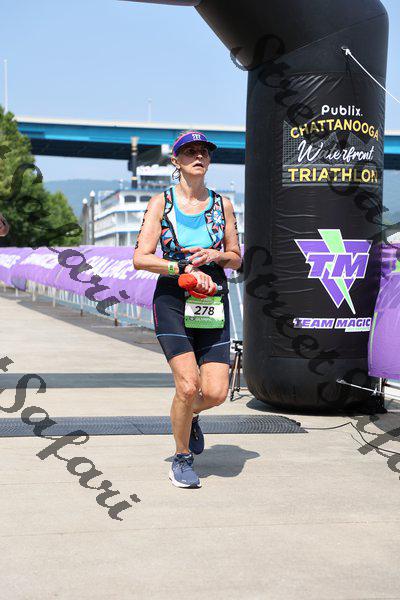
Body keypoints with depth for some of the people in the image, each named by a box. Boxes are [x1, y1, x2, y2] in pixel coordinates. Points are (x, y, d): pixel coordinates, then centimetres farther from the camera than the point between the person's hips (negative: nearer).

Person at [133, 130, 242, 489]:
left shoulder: (222, 204, 10)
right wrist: (185, 268, -16)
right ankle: (182, 460, 9)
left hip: (213, 302, 3)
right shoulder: (161, 203, 1)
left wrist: (214, 256, -6)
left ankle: (188, 415, 30)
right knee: (188, 385, -16)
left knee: (216, 393, -8)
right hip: (172, 301, -3)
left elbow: (236, 258, 16)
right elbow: (141, 258, -6)